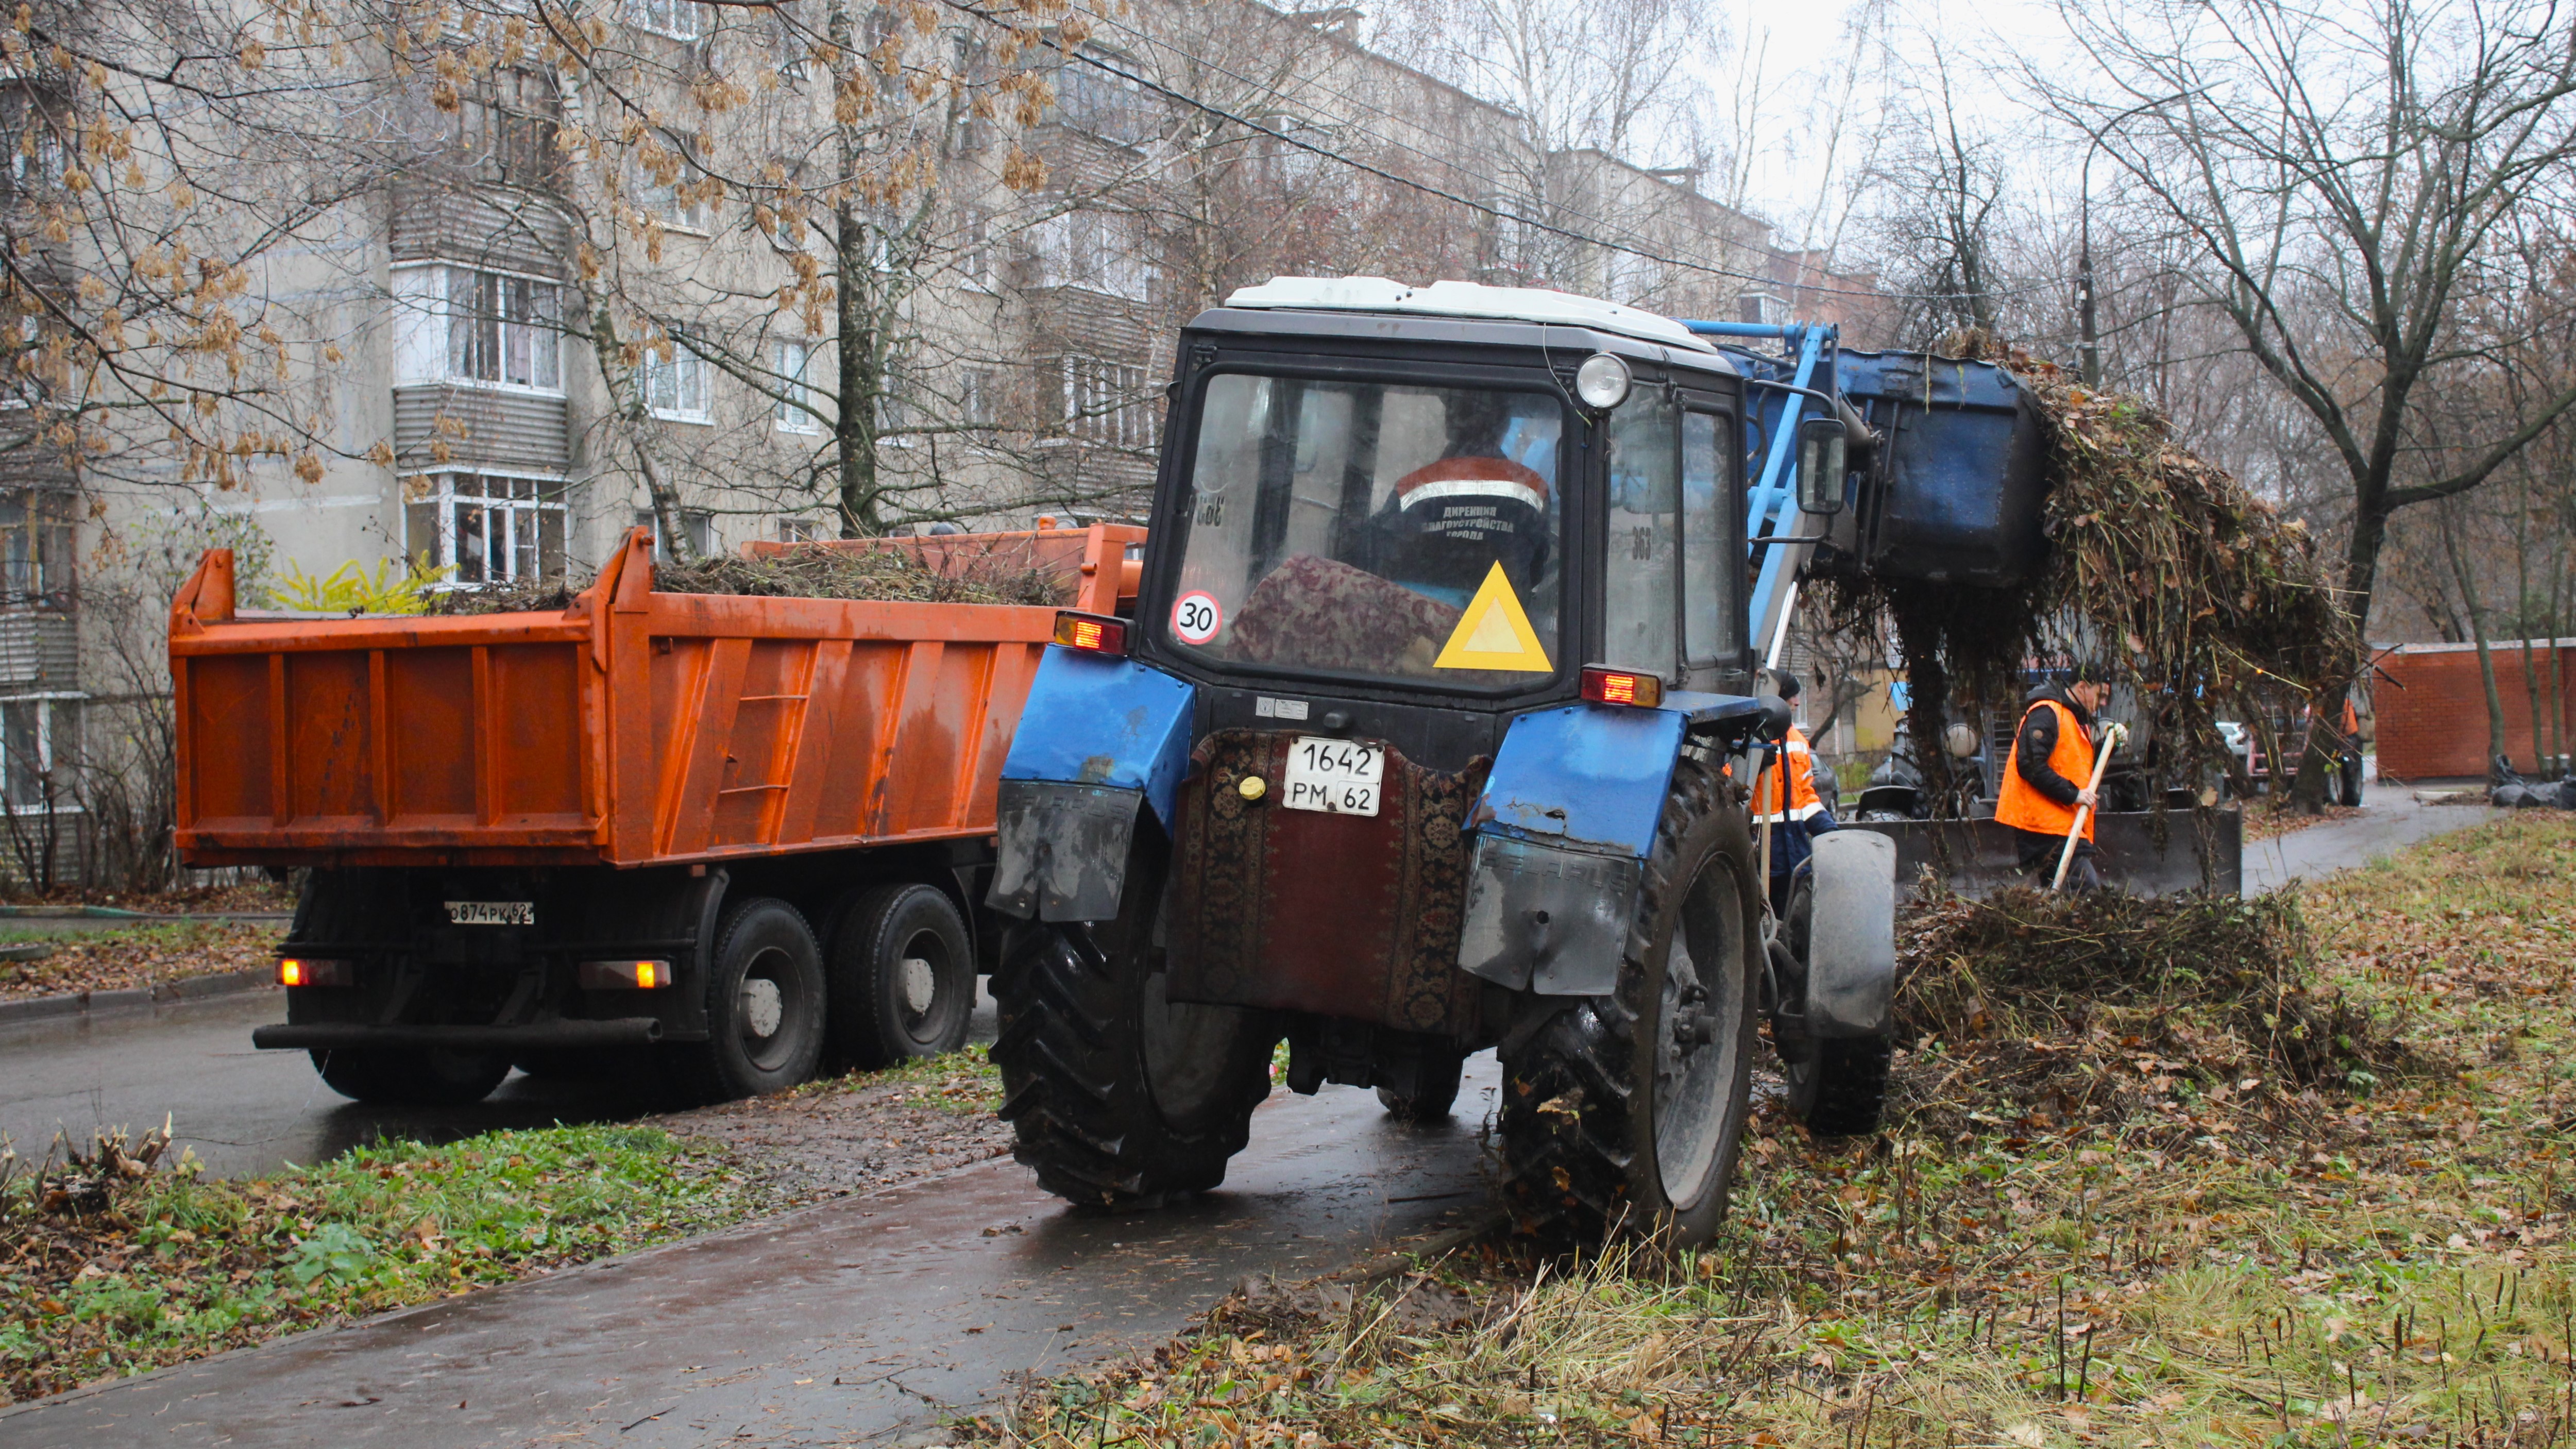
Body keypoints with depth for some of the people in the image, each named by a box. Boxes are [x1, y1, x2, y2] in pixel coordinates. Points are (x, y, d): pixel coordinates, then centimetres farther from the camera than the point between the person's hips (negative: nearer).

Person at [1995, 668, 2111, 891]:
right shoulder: (2046, 713, -10)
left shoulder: (2079, 721, 23)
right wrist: (2073, 794, -20)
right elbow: (2031, 765, -20)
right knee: (2088, 890, -19)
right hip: (2045, 827, -10)